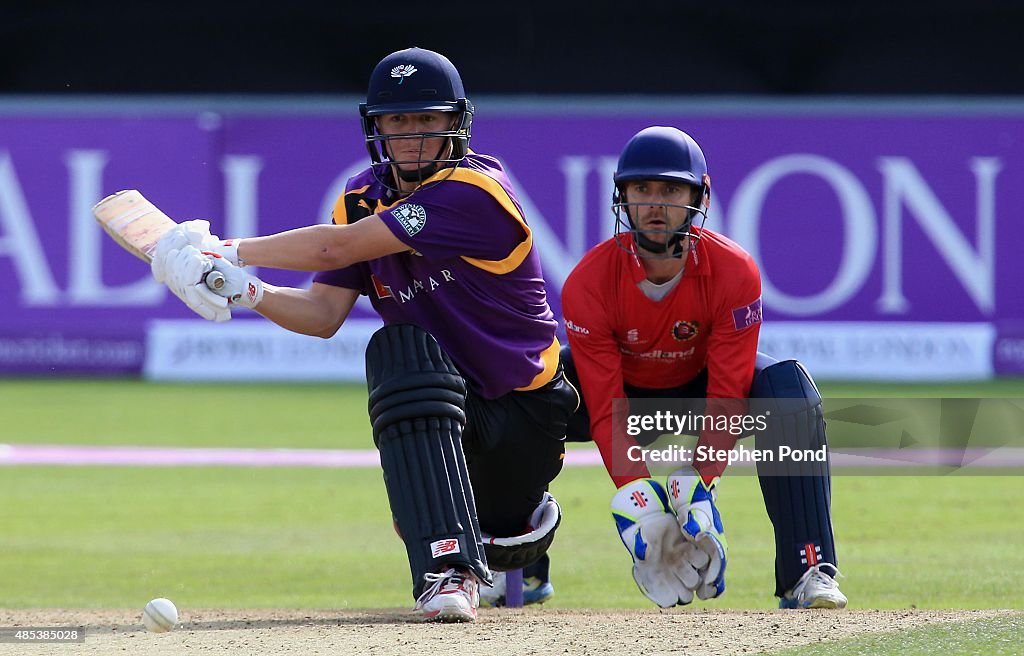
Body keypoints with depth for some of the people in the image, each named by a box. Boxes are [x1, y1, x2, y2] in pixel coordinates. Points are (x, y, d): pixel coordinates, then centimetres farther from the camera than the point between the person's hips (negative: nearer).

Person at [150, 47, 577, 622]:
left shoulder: (475, 191, -22)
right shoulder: (363, 198, 2)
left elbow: (338, 248, -28)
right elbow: (325, 315, -7)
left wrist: (231, 250, -25)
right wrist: (248, 292, -24)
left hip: (523, 410, -3)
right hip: (437, 402, 3)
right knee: (397, 348, -29)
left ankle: (529, 519, 38)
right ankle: (449, 566, -31)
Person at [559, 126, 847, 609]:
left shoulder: (733, 272, -27)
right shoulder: (588, 283, -28)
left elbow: (726, 401, -28)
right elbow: (607, 411, -28)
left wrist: (699, 488, -39)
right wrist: (638, 501, -40)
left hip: (702, 384, 0)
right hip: (623, 389, 0)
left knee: (788, 389, -30)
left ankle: (807, 573, -32)